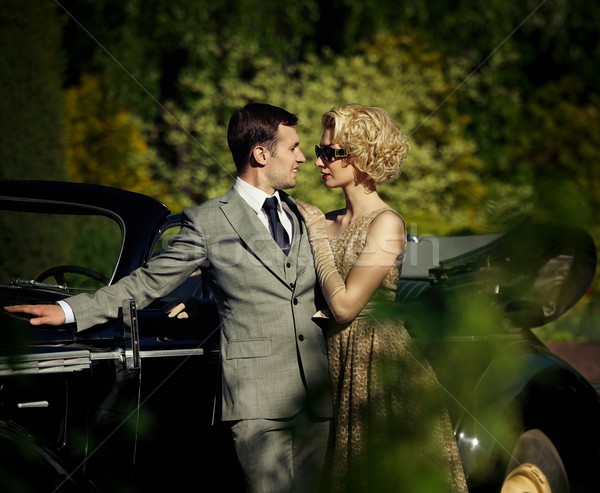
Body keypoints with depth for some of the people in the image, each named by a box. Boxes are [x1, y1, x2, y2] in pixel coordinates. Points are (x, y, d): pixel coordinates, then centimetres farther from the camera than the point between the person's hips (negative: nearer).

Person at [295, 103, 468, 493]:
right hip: (339, 363, 7)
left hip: (380, 362, -7)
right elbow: (321, 305, 8)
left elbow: (344, 305, -17)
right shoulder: (332, 221, 8)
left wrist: (318, 236, -9)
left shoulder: (386, 223, -12)